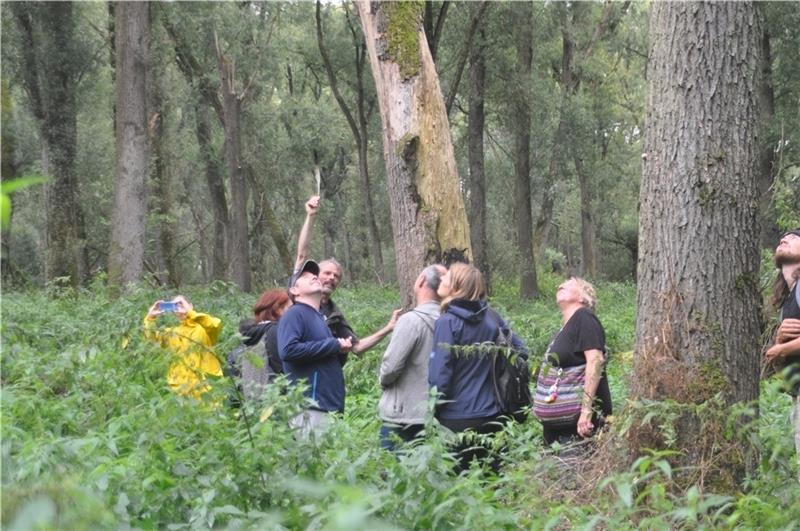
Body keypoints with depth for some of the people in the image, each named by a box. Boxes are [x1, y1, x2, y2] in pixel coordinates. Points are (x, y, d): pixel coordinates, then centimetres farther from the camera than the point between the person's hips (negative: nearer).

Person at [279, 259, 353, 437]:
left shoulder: (320, 318, 22)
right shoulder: (295, 314, -4)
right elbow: (288, 350, -20)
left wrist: (341, 348, 6)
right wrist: (333, 345, -13)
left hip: (330, 408, 9)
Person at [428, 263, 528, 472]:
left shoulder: (448, 322, -13)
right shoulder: (491, 317, 3)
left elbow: (440, 374, -16)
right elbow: (520, 350, 9)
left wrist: (434, 411, -6)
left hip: (457, 418, -5)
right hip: (491, 416, 5)